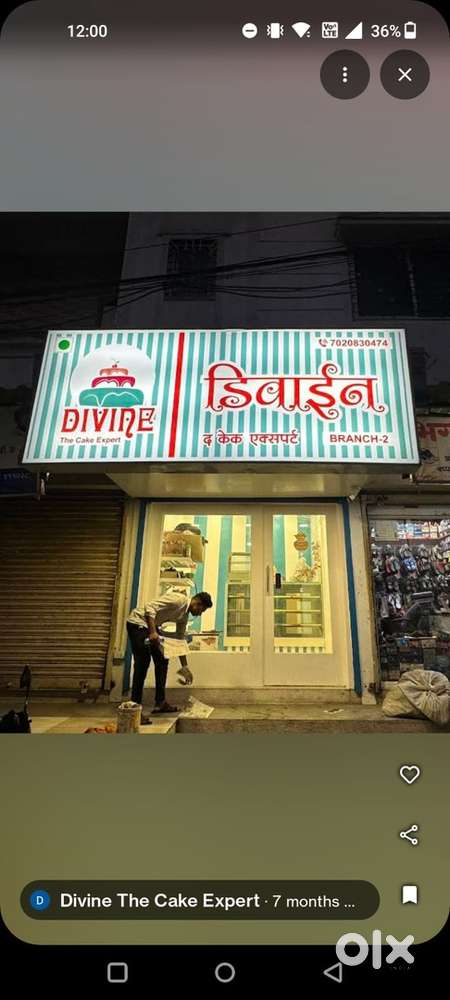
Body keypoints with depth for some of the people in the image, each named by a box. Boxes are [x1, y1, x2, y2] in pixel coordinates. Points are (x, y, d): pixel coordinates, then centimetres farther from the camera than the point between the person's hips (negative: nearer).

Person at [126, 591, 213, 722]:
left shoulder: (185, 615, 7)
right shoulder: (178, 599, -21)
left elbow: (179, 639, 16)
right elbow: (149, 607, -28)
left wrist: (185, 667, 19)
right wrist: (152, 632, -33)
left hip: (152, 626, 10)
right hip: (137, 622, -10)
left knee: (162, 661, 9)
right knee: (143, 664, -13)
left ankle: (160, 702, 18)